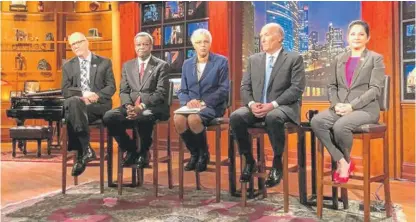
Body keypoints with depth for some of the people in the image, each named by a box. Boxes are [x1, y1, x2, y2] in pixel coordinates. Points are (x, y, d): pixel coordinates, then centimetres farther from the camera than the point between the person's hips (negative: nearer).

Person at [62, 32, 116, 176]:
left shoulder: (104, 62, 12)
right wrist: (83, 93, -14)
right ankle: (85, 149, -32)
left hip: (99, 105, -2)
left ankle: (81, 154, -22)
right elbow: (65, 91, 6)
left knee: (72, 116, -33)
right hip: (76, 104, 2)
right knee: (72, 102, -36)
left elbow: (111, 87, 3)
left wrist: (96, 95, -17)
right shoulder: (68, 66, 17)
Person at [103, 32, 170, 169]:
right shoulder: (127, 65, 17)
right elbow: (123, 91, 10)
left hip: (153, 107, -4)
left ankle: (143, 153, -10)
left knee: (143, 117, -39)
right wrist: (129, 106, -12)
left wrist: (141, 106, -21)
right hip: (131, 107, 4)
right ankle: (131, 150, -3)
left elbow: (160, 93, -8)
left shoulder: (162, 65, 3)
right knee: (109, 117, -24)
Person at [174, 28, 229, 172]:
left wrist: (204, 102, -18)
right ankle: (194, 153, -2)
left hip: (212, 106, -4)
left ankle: (204, 153, -5)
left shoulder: (221, 61, 2)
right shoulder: (187, 64, 14)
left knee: (193, 119, -34)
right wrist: (188, 102, -12)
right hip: (191, 105, 4)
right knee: (178, 119, -29)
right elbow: (182, 91, 12)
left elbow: (224, 89, -6)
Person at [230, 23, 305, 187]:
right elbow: (245, 87, 11)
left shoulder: (294, 59, 3)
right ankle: (249, 161, -6)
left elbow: (297, 88, -8)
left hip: (283, 106, -4)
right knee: (236, 117, -26)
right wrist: (252, 104, -11)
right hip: (257, 106, 4)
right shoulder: (254, 59, 17)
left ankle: (277, 163, -16)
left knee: (273, 118, -38)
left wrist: (273, 105, -19)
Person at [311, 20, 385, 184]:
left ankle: (345, 160, -3)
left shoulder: (375, 59, 6)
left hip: (365, 109, -4)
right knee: (316, 121, -26)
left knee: (340, 126, -34)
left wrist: (352, 106, -17)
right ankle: (342, 162, -16)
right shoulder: (339, 59, 19)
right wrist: (336, 104, -8)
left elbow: (375, 89, -5)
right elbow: (332, 86, 14)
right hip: (340, 108, 4)